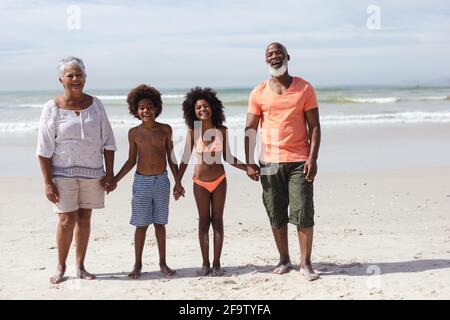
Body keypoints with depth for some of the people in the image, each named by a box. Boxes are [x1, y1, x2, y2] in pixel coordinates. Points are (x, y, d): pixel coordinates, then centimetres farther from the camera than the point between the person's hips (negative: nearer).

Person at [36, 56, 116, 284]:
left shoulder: (95, 105, 3)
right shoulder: (52, 108, -5)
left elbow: (108, 142, 6)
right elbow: (44, 150, -6)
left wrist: (110, 173, 2)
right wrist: (47, 182, -10)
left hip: (92, 171, 3)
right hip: (63, 172, -3)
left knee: (84, 218, 9)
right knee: (67, 220, -5)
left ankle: (80, 266, 21)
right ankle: (60, 267, 14)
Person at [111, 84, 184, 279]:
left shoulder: (165, 130, 1)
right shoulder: (134, 133, 0)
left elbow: (171, 158, 6)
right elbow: (131, 161, 6)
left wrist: (177, 182, 5)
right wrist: (115, 179, 0)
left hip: (162, 181, 1)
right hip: (142, 182, -1)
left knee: (160, 223, 9)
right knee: (141, 225, 3)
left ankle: (163, 263, 18)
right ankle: (138, 264, 14)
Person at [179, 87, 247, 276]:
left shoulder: (222, 131, -6)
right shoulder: (192, 132, -9)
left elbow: (227, 157, 3)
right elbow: (185, 159, -2)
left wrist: (247, 168, -5)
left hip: (219, 181, 1)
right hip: (200, 183, -1)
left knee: (217, 220, 4)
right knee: (203, 221, 6)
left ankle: (216, 264, 10)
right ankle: (205, 264, 13)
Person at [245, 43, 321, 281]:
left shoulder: (304, 89, 3)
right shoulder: (259, 93, 7)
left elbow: (314, 126, 1)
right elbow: (250, 129, 7)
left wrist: (312, 158, -9)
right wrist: (249, 162, -1)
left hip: (299, 161, -2)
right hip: (269, 163, 2)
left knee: (303, 214, -4)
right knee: (276, 215, 7)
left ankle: (305, 263, 6)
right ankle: (284, 260, 20)